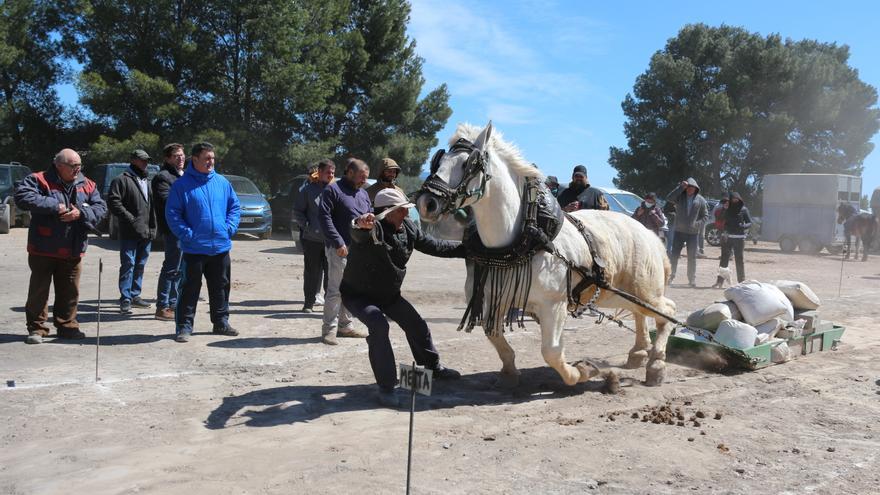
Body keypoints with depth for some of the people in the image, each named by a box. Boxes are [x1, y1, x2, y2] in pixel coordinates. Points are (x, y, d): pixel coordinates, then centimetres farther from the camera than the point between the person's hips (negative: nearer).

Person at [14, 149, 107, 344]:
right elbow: (22, 197, -22)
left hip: (73, 252, 4)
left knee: (70, 291, 12)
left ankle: (67, 326, 25)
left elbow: (101, 207, 1)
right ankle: (36, 328, 16)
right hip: (43, 249, -4)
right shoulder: (39, 180, -7)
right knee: (39, 291, 4)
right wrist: (54, 206, -23)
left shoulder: (87, 185, 6)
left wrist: (81, 214, -16)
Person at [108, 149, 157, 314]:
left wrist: (153, 227, 13)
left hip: (147, 232, 7)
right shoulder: (122, 180, -3)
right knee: (128, 264, -7)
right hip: (130, 232, -7)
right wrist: (130, 219, -17)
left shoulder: (147, 181, 21)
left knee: (140, 265, 13)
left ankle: (135, 295, 22)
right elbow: (113, 202, -13)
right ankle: (125, 300, -5)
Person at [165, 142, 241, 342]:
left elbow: (235, 206, 13)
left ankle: (221, 322, 27)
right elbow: (172, 214, -7)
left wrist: (230, 227, -1)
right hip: (194, 249, -4)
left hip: (221, 246, 4)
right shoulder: (182, 184, -5)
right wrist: (187, 234, -15)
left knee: (221, 287, 14)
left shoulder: (222, 182, 6)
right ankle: (184, 326, 11)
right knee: (190, 288, 1)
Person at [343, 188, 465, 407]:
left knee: (416, 324, 14)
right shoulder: (373, 228, -31)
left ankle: (433, 366, 41)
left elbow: (434, 246, 2)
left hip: (389, 294, 7)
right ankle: (386, 387, -21)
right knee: (379, 325, -31)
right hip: (358, 295, -7)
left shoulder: (407, 228, -9)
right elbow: (359, 233, -56)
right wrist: (362, 225, -81)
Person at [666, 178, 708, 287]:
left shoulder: (700, 200, 2)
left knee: (692, 257, 5)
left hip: (693, 232, 0)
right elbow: (669, 198, -20)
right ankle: (670, 276, 11)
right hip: (679, 231, 0)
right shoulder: (680, 196, 0)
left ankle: (692, 279, 14)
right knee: (674, 255, 2)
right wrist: (681, 187, -24)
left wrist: (697, 223, -8)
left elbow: (705, 215, 9)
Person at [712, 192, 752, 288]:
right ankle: (720, 281, 1)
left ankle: (741, 281, 11)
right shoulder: (728, 211, 10)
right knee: (724, 259, 0)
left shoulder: (744, 210, 1)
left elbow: (750, 222, 1)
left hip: (739, 238, -3)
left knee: (739, 259, 2)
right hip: (728, 237, 3)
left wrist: (743, 226, -19)